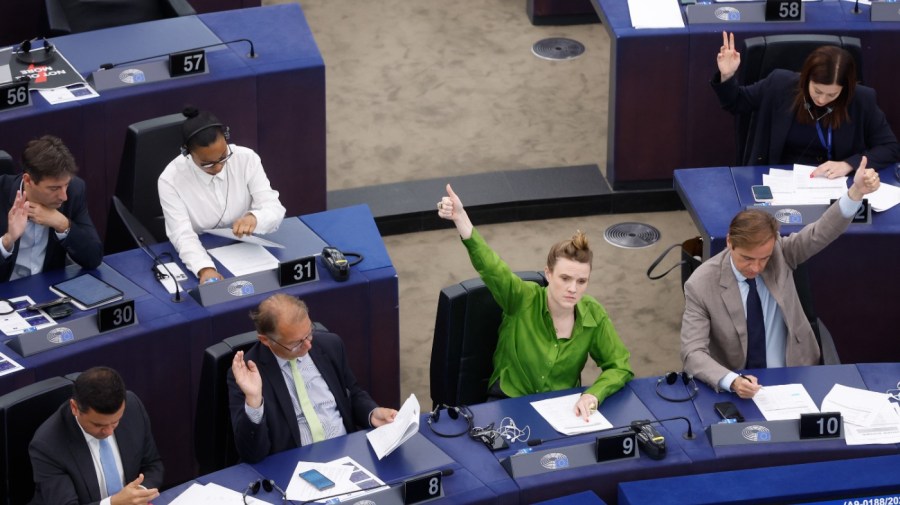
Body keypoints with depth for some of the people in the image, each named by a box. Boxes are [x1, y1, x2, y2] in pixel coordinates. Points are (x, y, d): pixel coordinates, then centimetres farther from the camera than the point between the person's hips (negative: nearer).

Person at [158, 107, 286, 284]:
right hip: (202, 258, -1)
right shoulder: (170, 180, -13)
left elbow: (274, 209, -9)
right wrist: (204, 269, -38)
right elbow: (182, 235, -20)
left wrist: (254, 218, -32)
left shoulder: (247, 159, -7)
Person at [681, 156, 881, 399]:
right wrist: (732, 381, -35)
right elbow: (693, 353, -17)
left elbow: (821, 233, -16)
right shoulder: (701, 285, -13)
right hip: (737, 388, -2)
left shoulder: (779, 253, -3)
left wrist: (856, 193, -33)